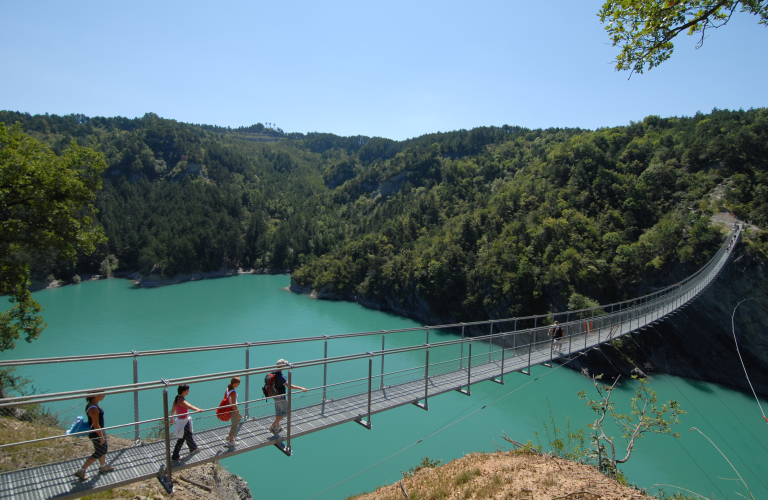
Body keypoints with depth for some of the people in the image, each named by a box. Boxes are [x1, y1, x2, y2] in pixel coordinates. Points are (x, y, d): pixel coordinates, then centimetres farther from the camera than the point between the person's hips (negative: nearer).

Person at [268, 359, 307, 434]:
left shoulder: (273, 373, -2)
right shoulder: (280, 376, -29)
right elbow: (289, 385, -36)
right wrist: (301, 388, -33)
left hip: (275, 395, 8)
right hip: (280, 397, -8)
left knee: (278, 411, 23)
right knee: (286, 411, 9)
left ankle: (277, 427, 37)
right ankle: (273, 426, 8)